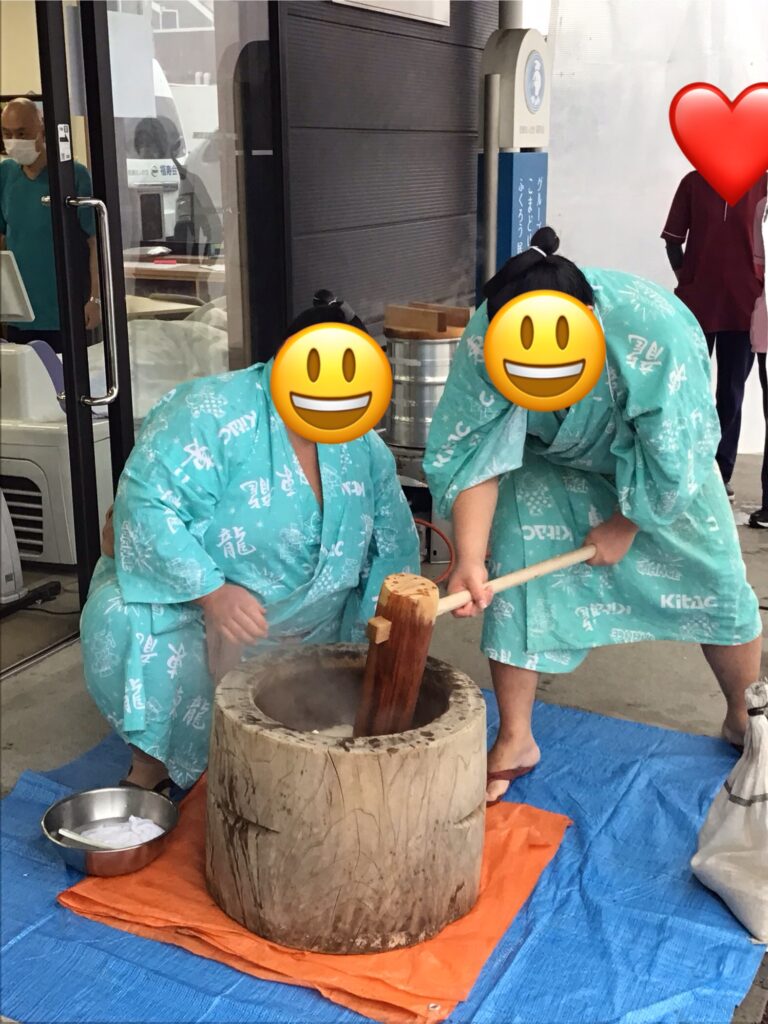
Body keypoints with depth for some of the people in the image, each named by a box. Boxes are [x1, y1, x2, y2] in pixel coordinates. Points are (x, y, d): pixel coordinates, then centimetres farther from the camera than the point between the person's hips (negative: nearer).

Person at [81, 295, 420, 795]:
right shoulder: (210, 414, -23)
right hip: (187, 595, -4)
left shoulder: (363, 446, -5)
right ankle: (154, 760, -11)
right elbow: (147, 506, -30)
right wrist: (212, 591, -38)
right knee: (125, 624, -33)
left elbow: (394, 545, -1)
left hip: (304, 632, 5)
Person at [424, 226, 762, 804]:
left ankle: (746, 720, 29)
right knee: (517, 571, -14)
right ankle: (515, 740, 2)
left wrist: (624, 526, -17)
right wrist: (470, 560, -38)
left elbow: (675, 458, -28)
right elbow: (473, 452, -29)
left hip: (654, 457, -1)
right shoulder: (483, 342, -34)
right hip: (550, 461, 1)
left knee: (714, 578, 4)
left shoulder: (658, 331, -41)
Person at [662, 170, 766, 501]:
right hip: (696, 306, 0)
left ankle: (720, 474, 14)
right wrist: (686, 283, -2)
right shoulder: (693, 183, 1)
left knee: (731, 395, 6)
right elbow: (674, 240, 4)